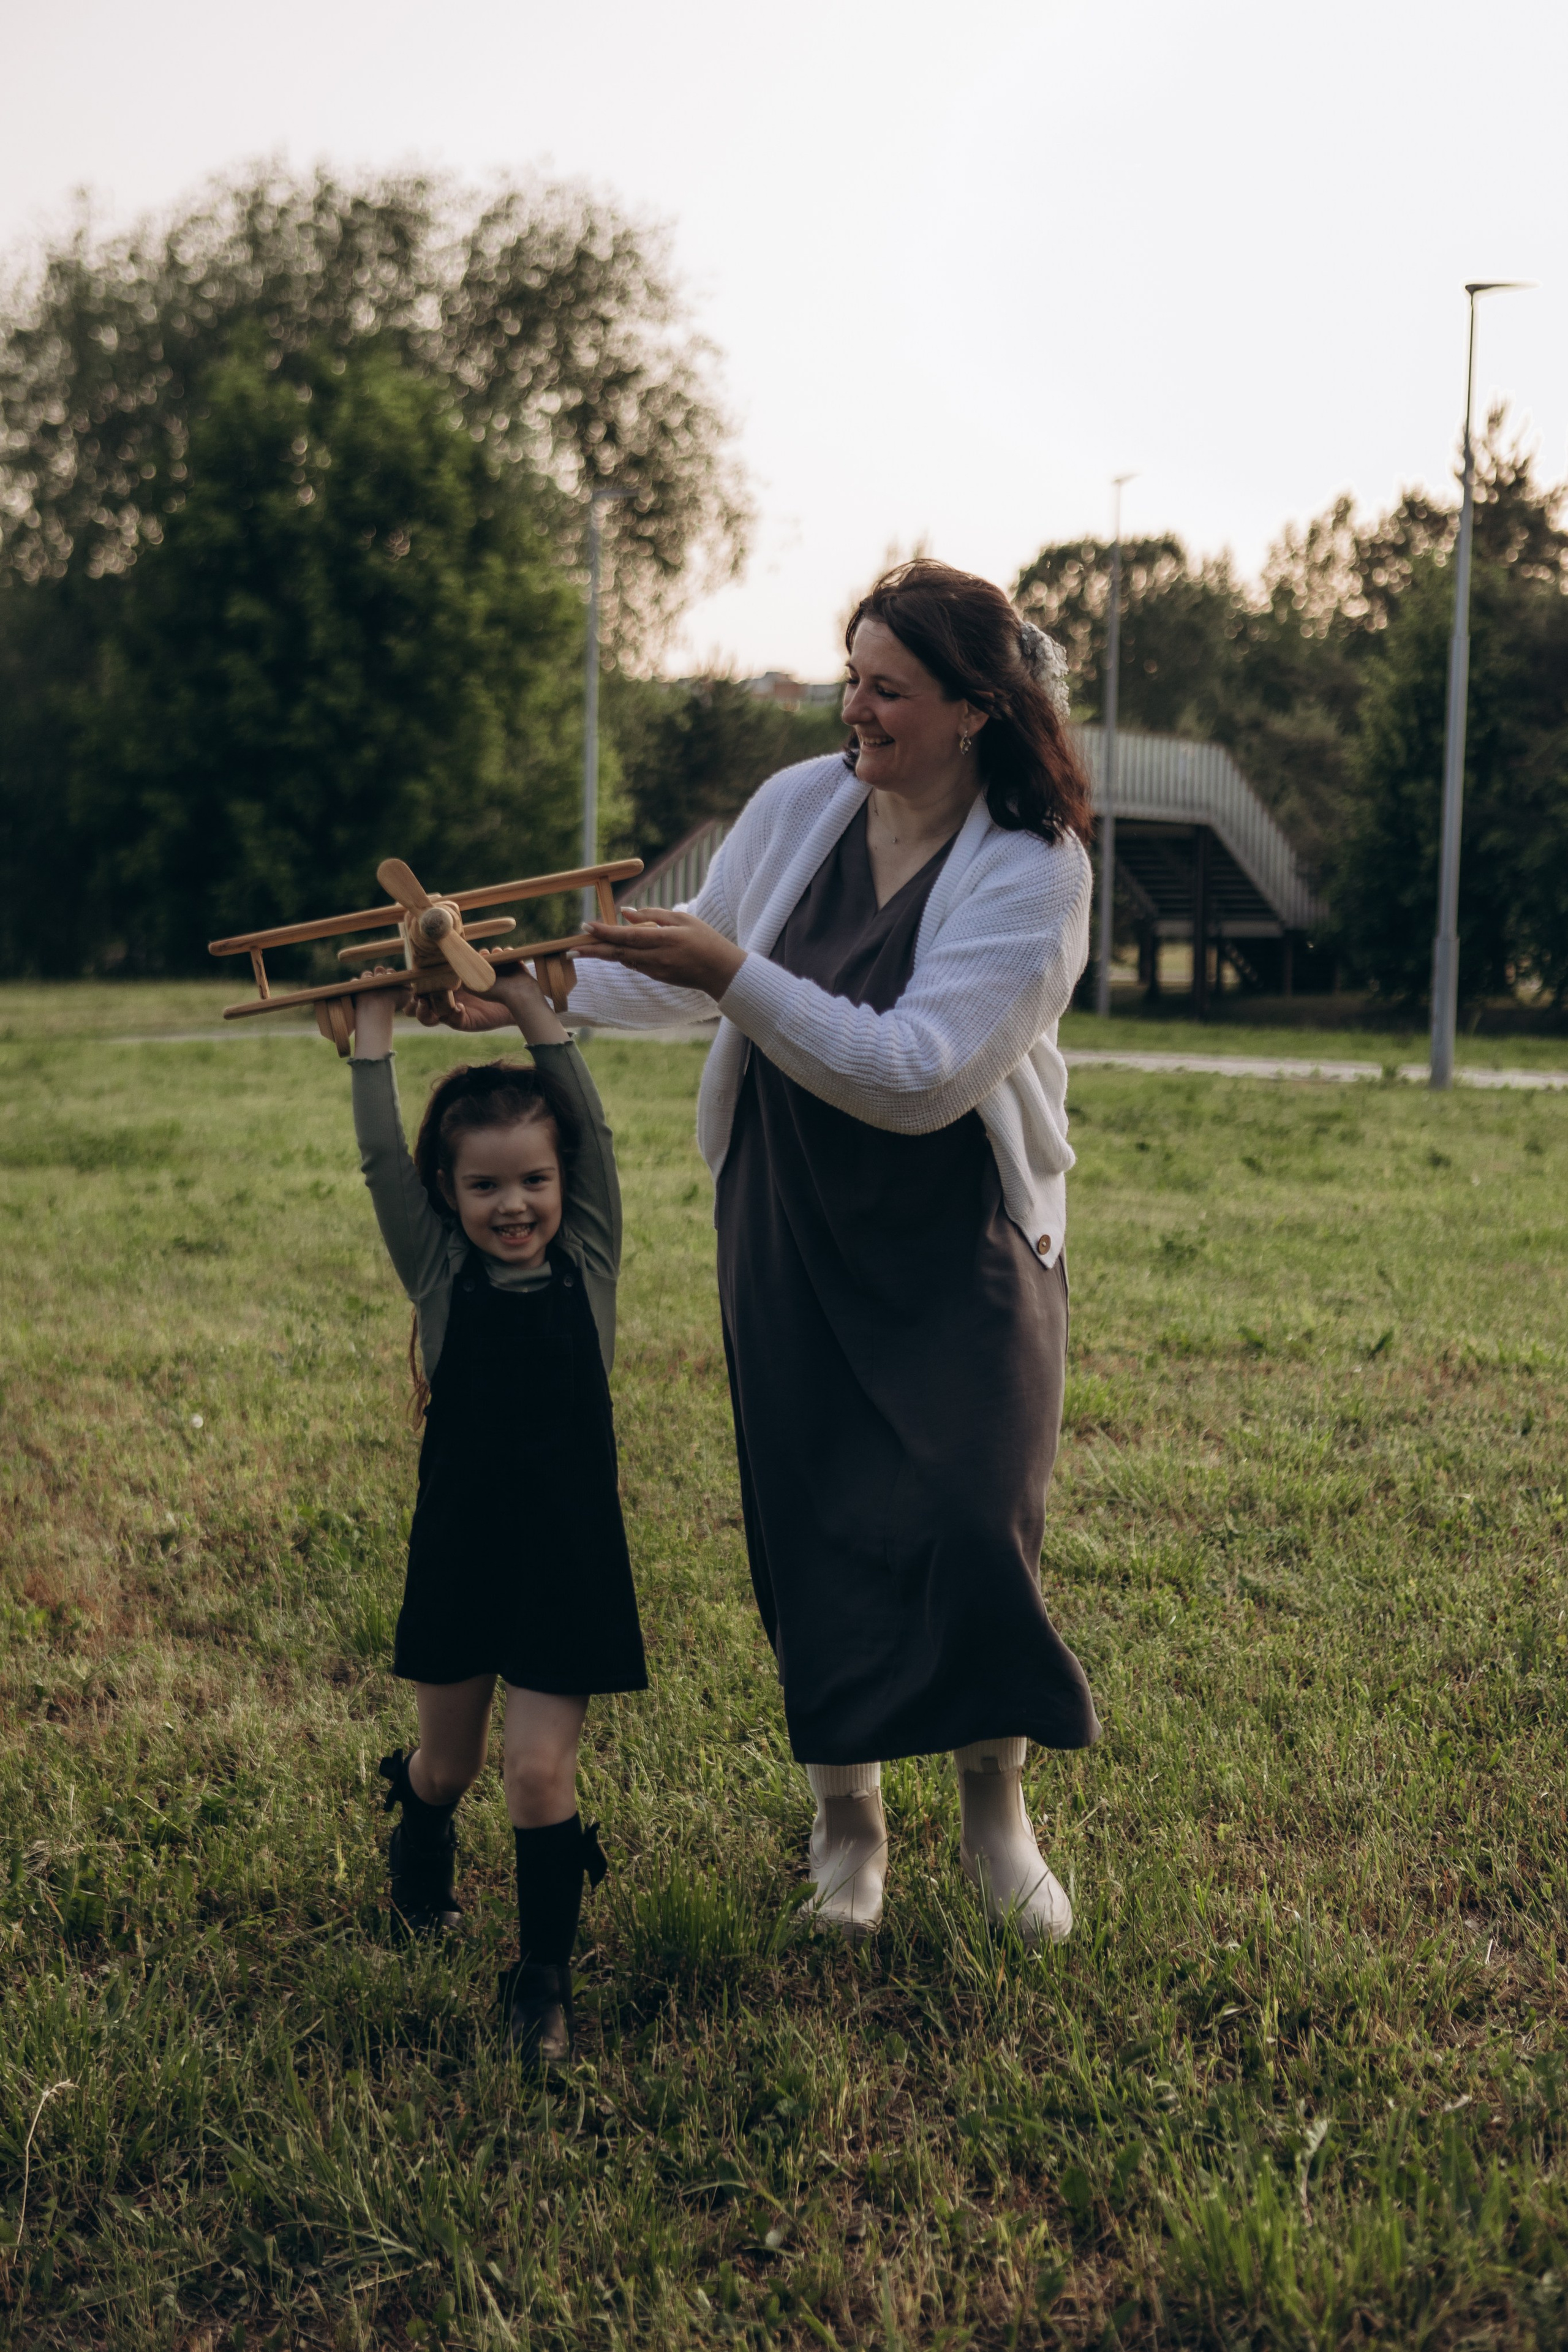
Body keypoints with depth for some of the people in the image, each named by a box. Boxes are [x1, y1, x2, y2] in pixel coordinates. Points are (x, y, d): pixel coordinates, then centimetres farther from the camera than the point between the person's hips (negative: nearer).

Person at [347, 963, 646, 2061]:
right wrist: (377, 1017, -4)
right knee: (449, 1762, 19)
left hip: (571, 1553, -1)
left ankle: (545, 1980, 8)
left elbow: (593, 1126, -7)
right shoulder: (441, 1273, 0)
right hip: (460, 1547, 2)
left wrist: (526, 1000, -7)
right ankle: (422, 1874, 51)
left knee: (541, 1768, -8)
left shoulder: (588, 1260, -1)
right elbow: (381, 1158, -8)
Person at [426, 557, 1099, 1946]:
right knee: (817, 1522, 4)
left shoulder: (1034, 872, -17)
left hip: (963, 1249, -3)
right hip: (791, 1231, 4)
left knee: (975, 1521, -7)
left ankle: (997, 1815, 17)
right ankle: (848, 1816, 23)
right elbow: (693, 967, 13)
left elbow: (918, 1075, -26)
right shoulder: (799, 804, -3)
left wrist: (737, 979, -30)